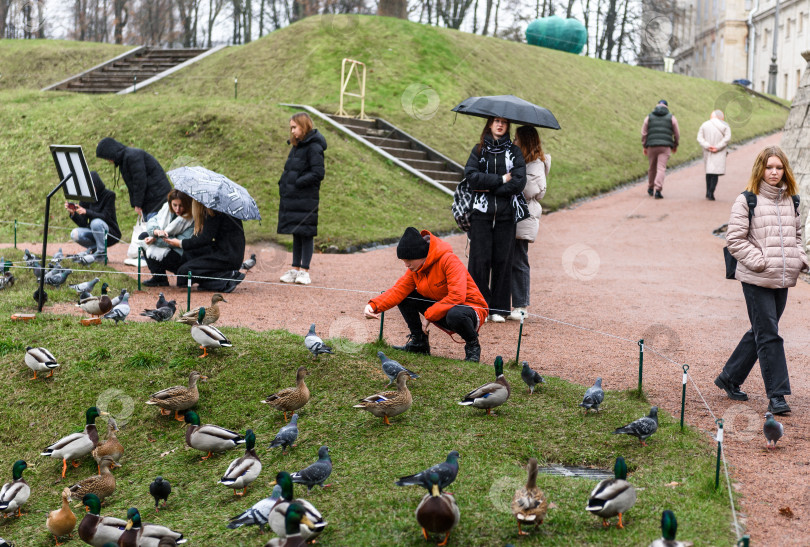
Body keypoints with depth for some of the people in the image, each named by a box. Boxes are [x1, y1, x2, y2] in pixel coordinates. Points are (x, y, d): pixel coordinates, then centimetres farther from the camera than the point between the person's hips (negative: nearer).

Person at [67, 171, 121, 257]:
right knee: (75, 234, -24)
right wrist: (73, 213, -23)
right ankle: (94, 248, 1)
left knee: (96, 222, -35)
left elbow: (105, 217, -22)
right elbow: (82, 224, -4)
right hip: (94, 233, 4)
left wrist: (86, 211, -34)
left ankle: (101, 253, -20)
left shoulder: (109, 195, -12)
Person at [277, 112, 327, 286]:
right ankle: (295, 269, 17)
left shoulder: (313, 148, -11)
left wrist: (297, 183, -16)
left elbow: (318, 173, -17)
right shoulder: (296, 146, 15)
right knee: (296, 234, 12)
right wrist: (284, 184, 7)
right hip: (291, 198, 8)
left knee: (306, 234, -2)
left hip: (306, 199, -8)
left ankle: (304, 271, 2)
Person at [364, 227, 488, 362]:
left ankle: (473, 346, -11)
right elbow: (398, 290, -9)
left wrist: (429, 315, -26)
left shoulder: (449, 260, -24)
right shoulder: (415, 269, -1)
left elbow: (457, 296, -32)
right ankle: (419, 342, 9)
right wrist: (374, 305, -25)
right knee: (404, 298, -5)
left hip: (470, 308, -7)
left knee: (454, 315, -42)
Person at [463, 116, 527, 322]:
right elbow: (472, 176, -5)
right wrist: (501, 179, -8)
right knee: (480, 259, -5)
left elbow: (519, 182, -4)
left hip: (505, 214, 0)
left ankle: (498, 308, 8)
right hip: (481, 214, 0)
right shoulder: (479, 150, 10)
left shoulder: (514, 151, 9)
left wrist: (489, 188, -7)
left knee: (502, 259, 0)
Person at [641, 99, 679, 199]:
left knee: (652, 168, 17)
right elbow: (677, 134, 8)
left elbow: (644, 133, 6)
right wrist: (675, 145, 22)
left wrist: (644, 146, 14)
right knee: (661, 168, -6)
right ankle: (658, 190, -19)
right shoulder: (671, 118, 6)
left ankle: (650, 188, 30)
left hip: (652, 146, 2)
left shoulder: (649, 117, 9)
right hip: (665, 146, -2)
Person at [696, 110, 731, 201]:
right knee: (715, 172, -2)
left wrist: (707, 146, -11)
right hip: (719, 155, -3)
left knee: (709, 171, 16)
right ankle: (711, 194, -11)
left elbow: (699, 138, -2)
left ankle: (708, 192, 15)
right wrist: (718, 147, -13)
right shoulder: (725, 126, -1)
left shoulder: (704, 125, 6)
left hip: (708, 152, 3)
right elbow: (727, 138, -11)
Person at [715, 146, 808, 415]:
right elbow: (735, 239, -9)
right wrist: (761, 262, -15)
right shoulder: (747, 200, -6)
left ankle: (729, 378, 29)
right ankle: (776, 395, -4)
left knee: (760, 332, 13)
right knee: (769, 335, -7)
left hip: (783, 280, 6)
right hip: (757, 280, -6)